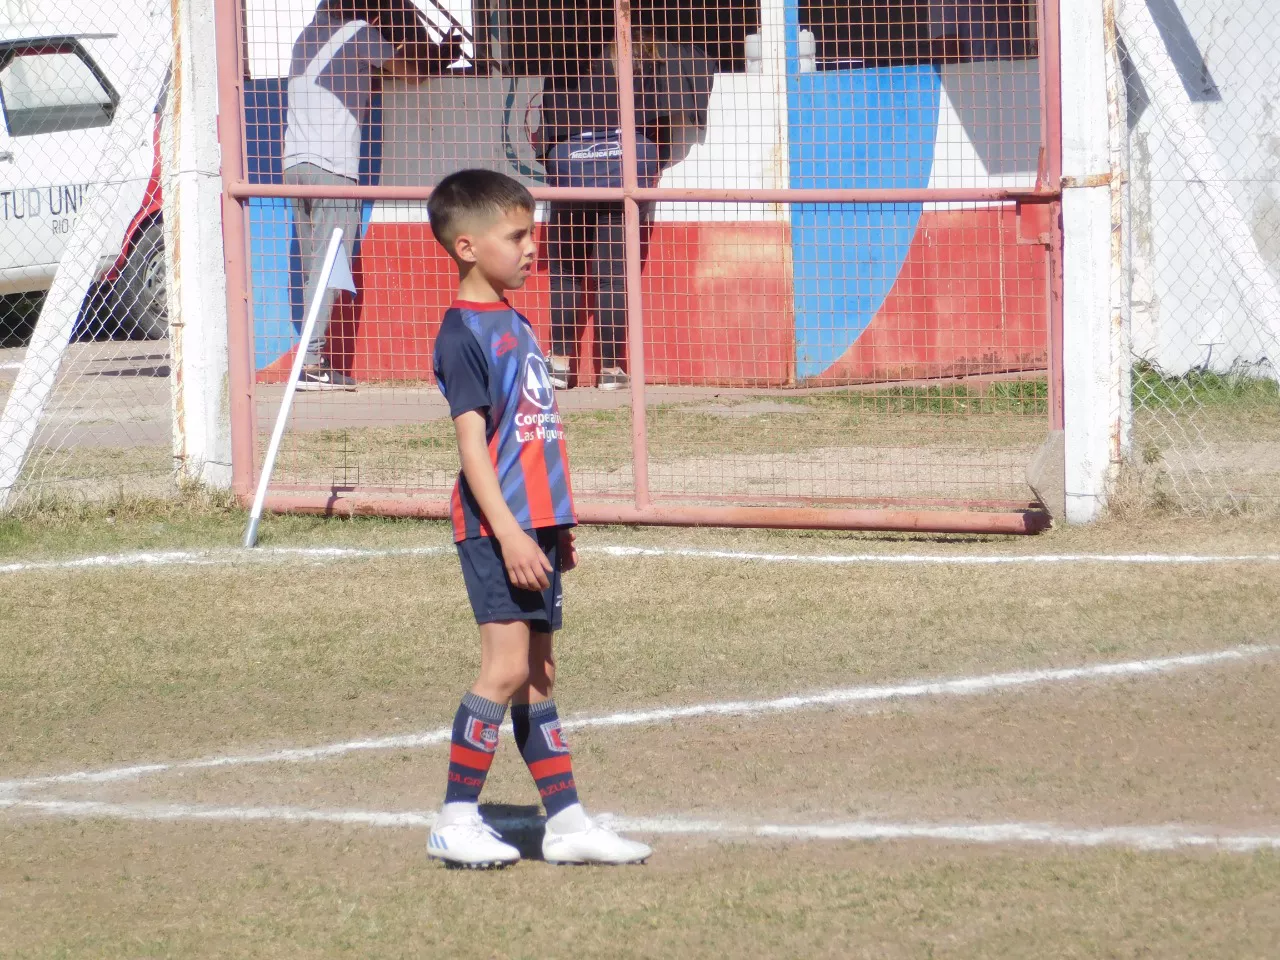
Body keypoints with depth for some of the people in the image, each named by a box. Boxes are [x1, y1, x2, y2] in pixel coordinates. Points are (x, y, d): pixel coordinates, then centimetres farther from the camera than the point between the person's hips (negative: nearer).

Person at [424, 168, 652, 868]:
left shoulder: (513, 324, 16)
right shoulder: (463, 333, -11)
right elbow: (473, 441, -17)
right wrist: (508, 534, -22)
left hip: (533, 527, 9)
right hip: (496, 528, -9)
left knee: (537, 678, 10)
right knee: (506, 670, -12)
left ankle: (566, 822, 11)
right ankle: (455, 822, -5)